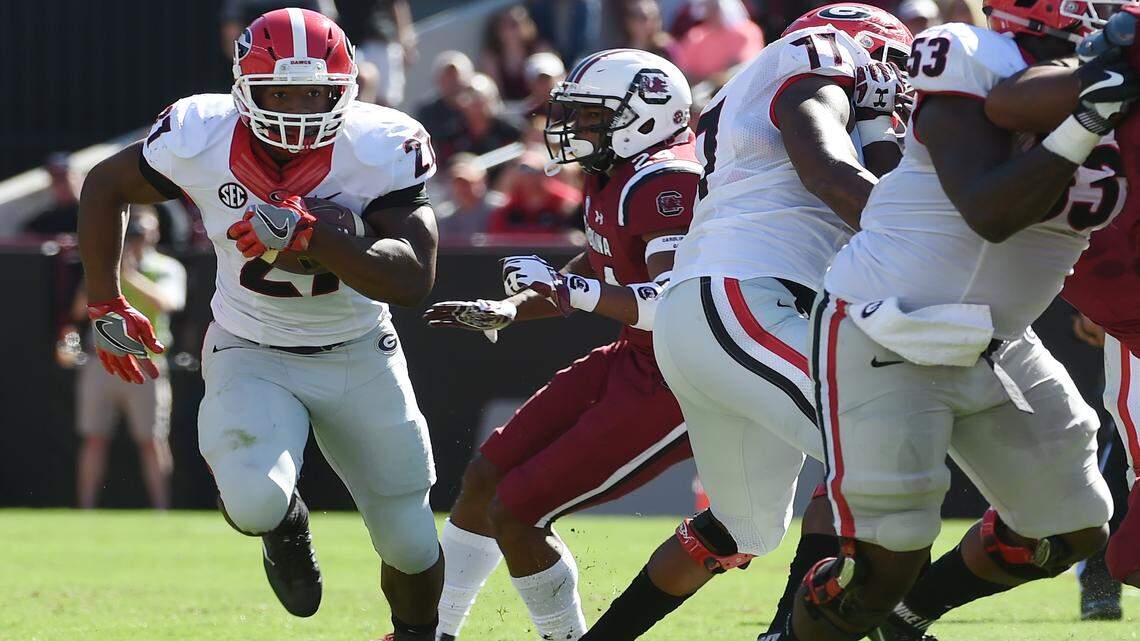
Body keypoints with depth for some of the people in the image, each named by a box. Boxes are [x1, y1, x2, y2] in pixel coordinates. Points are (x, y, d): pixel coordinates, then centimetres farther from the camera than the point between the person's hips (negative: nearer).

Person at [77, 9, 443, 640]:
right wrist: (105, 305, 1)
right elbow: (104, 186, 1)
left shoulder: (380, 151, -23)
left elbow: (413, 278, -31)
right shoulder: (200, 139, -19)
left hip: (359, 357, 1)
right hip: (251, 353, -1)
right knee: (255, 502, -28)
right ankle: (286, 526, 11)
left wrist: (306, 234, -42)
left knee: (409, 542, 7)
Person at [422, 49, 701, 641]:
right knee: (485, 479, 14)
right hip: (632, 362, 10)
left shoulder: (664, 184, -23)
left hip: (676, 389, -10)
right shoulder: (612, 175, 9)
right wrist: (505, 312, 20)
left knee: (514, 515, -11)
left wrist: (573, 290, -38)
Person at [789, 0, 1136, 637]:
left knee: (1073, 529, 14)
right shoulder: (972, 72, -20)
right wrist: (1083, 125, -36)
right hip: (883, 346, -8)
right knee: (882, 563, -9)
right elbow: (989, 214, -28)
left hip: (993, 344, 8)